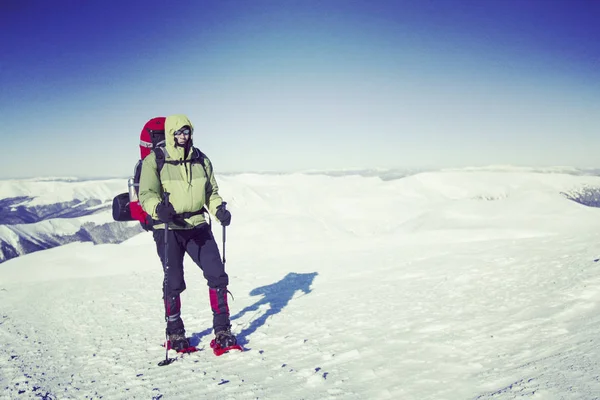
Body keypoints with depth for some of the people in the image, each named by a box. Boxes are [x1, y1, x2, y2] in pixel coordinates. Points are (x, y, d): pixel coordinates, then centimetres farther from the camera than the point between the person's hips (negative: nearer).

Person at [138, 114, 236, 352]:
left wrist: (219, 210, -3)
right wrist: (158, 208, -31)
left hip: (198, 227, 3)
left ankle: (222, 331, 8)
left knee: (217, 275, -4)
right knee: (174, 282, 2)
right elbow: (146, 194, -10)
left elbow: (211, 192, 17)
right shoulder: (154, 161, -3)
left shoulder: (201, 160, 9)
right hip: (168, 229, -3)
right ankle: (175, 334, 23)